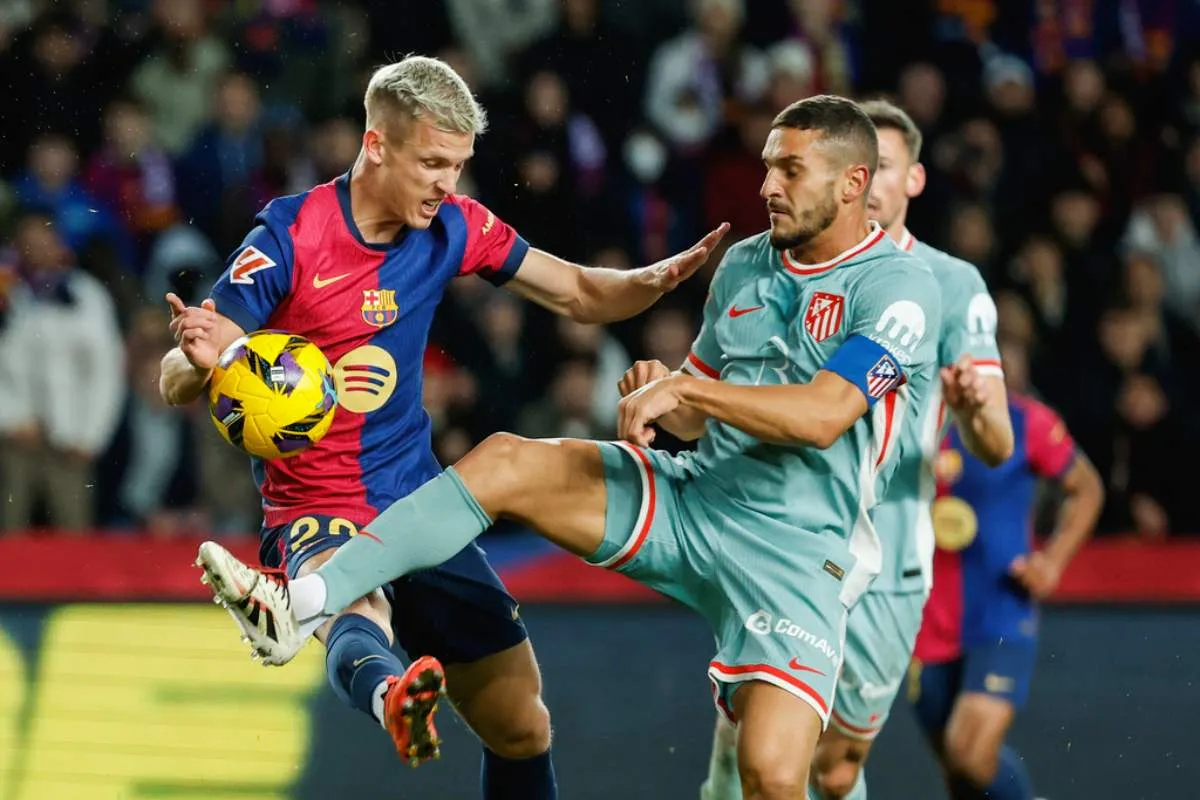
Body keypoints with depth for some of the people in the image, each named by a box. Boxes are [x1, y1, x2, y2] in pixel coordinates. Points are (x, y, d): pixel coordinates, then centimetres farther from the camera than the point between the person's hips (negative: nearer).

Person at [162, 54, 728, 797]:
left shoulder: (454, 226, -1)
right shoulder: (291, 236, -15)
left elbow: (582, 295, 10)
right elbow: (176, 382, -15)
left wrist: (662, 276, -11)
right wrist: (202, 360, -40)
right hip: (316, 512, -6)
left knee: (522, 725, 6)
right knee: (357, 619, -41)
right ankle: (390, 695, -73)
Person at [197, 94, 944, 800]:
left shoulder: (900, 288, -10)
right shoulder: (744, 264, 12)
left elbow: (822, 415, -24)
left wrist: (685, 389, -25)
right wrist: (663, 393, -4)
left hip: (791, 550, -6)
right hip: (689, 493, 6)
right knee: (504, 462, -12)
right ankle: (302, 604, -15)